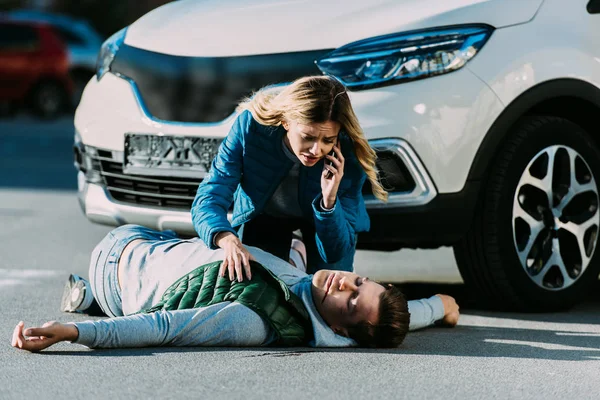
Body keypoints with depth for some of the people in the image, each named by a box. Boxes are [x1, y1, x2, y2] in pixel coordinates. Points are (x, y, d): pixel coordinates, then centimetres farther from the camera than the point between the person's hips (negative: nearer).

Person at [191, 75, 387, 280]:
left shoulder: (348, 160, -36)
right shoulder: (251, 125, -38)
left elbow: (337, 255, -30)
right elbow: (210, 196, -40)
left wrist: (329, 201, -49)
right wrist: (228, 240, -62)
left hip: (326, 215, 0)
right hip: (264, 215, 1)